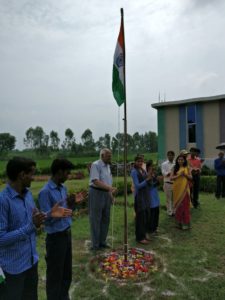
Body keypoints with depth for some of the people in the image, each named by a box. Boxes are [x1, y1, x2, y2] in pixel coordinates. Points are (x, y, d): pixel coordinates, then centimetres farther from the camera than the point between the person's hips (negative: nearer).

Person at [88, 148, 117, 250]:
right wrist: (110, 188, -30)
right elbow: (96, 181, -23)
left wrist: (111, 192, 13)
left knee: (105, 219, 14)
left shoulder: (108, 166, 12)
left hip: (106, 194, 8)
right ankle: (95, 245, 15)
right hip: (96, 193, -8)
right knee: (95, 220, 2)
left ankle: (102, 242, 28)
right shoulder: (95, 165, -13)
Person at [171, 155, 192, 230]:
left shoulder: (187, 168, 4)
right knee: (178, 205, 6)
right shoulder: (175, 168, 3)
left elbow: (191, 177, 1)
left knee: (185, 204, 0)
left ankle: (186, 222, 10)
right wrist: (178, 175, -17)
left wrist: (185, 174, -15)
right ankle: (179, 221, 18)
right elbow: (171, 178, -4)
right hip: (177, 189, 1)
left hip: (185, 189, 0)